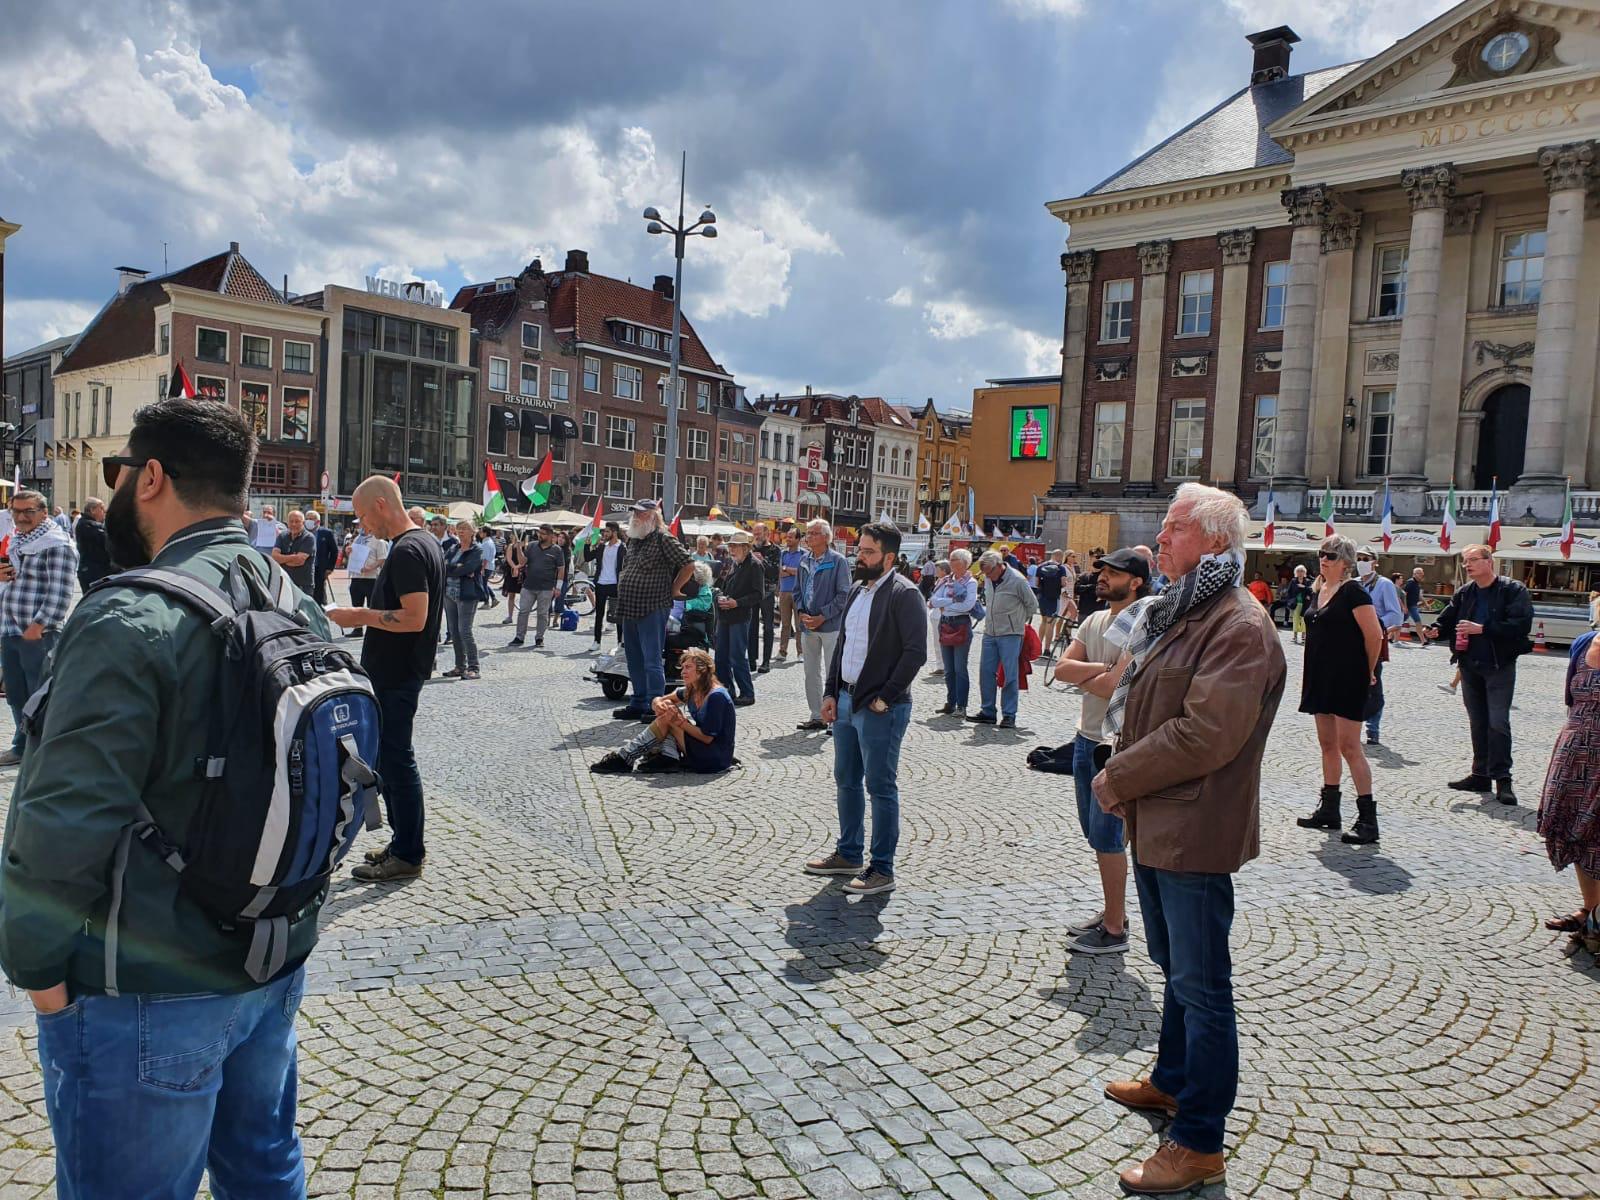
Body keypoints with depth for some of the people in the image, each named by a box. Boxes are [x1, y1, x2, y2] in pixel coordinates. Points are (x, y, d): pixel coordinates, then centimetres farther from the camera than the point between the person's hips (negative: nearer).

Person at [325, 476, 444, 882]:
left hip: (395, 676, -11)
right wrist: (369, 615, 16)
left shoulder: (406, 552, -20)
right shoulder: (427, 542, 12)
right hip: (402, 670, 11)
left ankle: (407, 856, 7)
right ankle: (406, 843, 27)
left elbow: (414, 618, -27)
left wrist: (361, 616, -18)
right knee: (390, 757, 18)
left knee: (395, 760, -2)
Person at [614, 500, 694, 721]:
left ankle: (655, 707, -4)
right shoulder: (633, 539, 15)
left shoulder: (663, 539, -10)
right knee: (635, 661, 14)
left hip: (652, 610, -9)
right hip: (630, 609, 9)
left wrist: (672, 590, -7)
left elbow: (689, 565, -13)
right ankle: (638, 704, 22)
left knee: (652, 661, -8)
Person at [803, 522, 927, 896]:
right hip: (846, 701, 9)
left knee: (881, 788, -1)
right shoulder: (857, 590, 14)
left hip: (880, 708, -9)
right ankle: (848, 854, 32)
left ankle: (882, 871, 9)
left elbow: (915, 652, -19)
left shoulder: (904, 594, -13)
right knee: (846, 781, 17)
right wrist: (831, 693, 12)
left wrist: (884, 698, -18)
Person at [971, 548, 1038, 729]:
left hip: (1010, 635, -6)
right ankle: (988, 712, 14)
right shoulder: (988, 580, 6)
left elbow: (1032, 605, -1)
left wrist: (1018, 621, 9)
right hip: (990, 633, 6)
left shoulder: (1017, 580, -12)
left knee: (1010, 675, -5)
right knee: (986, 673, 5)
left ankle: (1009, 715, 2)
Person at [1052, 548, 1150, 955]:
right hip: (1087, 739, 8)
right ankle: (1111, 912, 30)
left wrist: (1082, 677, -8)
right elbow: (1062, 669, -1)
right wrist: (1101, 669, -15)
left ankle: (1114, 931, 9)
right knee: (1095, 834, 16)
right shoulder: (1093, 621, 9)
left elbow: (1115, 687, -25)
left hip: (1117, 746, -8)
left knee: (1107, 837, -3)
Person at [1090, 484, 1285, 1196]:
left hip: (1193, 831, -10)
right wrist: (1125, 771, 6)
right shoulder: (1175, 614, 13)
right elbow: (1134, 701, 21)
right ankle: (1173, 1083, 43)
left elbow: (1204, 736, -26)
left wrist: (1117, 780, -16)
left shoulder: (1239, 627, -18)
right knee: (1176, 969, 24)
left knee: (1200, 986, 2)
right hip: (1154, 822, 10)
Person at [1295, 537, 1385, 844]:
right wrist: (1309, 675, 15)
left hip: (1347, 680, -8)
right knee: (1327, 744, 13)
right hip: (1320, 679, 8)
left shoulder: (1353, 591, -12)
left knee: (1349, 746, -9)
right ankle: (1329, 810, 22)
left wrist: (1368, 672, -3)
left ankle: (1367, 819, -3)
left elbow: (1374, 635, -14)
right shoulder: (1319, 591, 12)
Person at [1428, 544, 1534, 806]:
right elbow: (1448, 619, 7)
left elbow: (1521, 625, -18)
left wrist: (1482, 629, -23)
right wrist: (1436, 630, -15)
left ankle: (1502, 779, -1)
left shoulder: (1513, 590, -8)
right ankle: (1481, 775, 20)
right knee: (1477, 722, 12)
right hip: (1470, 665, 5)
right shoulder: (1463, 593, 8)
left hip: (1499, 666, -5)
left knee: (1498, 722, -7)